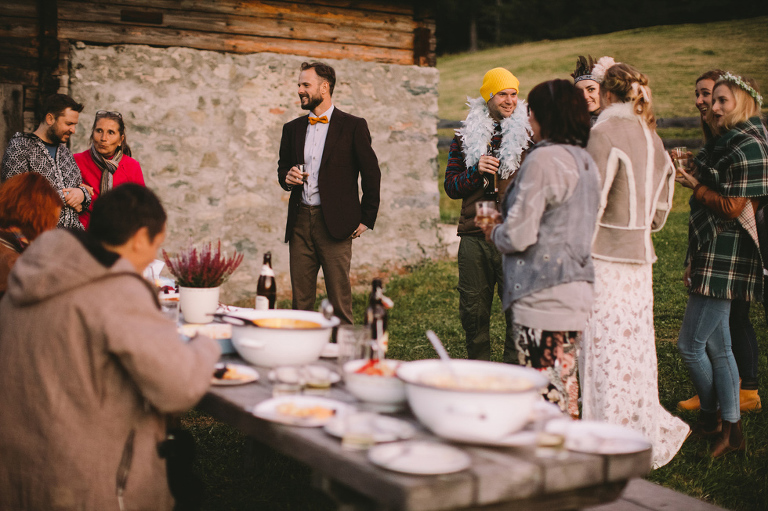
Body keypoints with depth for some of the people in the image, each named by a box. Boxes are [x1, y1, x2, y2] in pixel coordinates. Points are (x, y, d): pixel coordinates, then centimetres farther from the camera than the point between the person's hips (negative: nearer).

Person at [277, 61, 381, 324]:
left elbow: (372, 175, 2)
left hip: (335, 224, -4)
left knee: (340, 300, -2)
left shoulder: (353, 126, 0)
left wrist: (365, 219, 0)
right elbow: (283, 168, 26)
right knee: (300, 300, 7)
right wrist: (287, 177, 1)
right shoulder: (293, 128, 15)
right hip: (300, 222, 5)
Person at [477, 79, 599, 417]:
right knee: (565, 383, 17)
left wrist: (493, 233, 5)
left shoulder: (542, 160, -15)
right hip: (577, 290, 9)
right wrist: (504, 227, 23)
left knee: (544, 392, -1)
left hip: (543, 296, -9)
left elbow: (519, 236, -16)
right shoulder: (585, 161, 12)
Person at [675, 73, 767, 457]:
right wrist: (693, 175, 10)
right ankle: (730, 429, 20)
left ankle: (710, 419, 13)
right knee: (716, 347, 12)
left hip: (725, 259, -10)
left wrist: (695, 187, -9)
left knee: (690, 344, -5)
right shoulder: (727, 142, 17)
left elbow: (734, 207, -17)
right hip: (713, 255, 10)